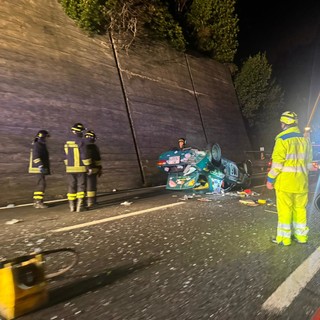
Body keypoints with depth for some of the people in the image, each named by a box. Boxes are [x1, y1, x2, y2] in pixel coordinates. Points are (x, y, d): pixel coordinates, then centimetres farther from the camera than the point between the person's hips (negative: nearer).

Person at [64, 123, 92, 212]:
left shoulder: (67, 142, 9)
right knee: (81, 187, 1)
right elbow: (84, 156, -17)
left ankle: (72, 206, 13)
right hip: (80, 168, -6)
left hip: (70, 168, 6)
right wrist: (89, 166, -11)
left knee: (71, 187, 10)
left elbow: (66, 157, 14)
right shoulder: (80, 141, -13)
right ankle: (79, 206, 0)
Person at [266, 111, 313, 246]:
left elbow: (277, 162, -16)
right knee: (300, 208, 15)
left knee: (284, 209, 2)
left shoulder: (282, 140, -13)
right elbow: (308, 162, 14)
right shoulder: (305, 139, 8)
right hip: (301, 182, 6)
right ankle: (301, 235, 26)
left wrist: (270, 179, -8)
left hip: (285, 181, -6)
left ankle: (284, 238, 11)